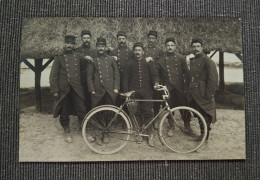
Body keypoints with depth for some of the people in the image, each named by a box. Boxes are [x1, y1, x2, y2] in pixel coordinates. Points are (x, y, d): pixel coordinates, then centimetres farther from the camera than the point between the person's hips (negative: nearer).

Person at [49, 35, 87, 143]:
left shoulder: (78, 56, 10)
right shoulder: (59, 57, 1)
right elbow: (53, 74, -2)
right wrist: (54, 90, -7)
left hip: (77, 89, 2)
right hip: (64, 90, -1)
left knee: (82, 111, 2)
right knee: (64, 113, 8)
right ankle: (67, 133, 26)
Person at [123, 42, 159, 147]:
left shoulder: (148, 62, 9)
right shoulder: (130, 64, 10)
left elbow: (154, 74, 5)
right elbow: (126, 79, 9)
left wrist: (156, 82, -16)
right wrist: (126, 93, 1)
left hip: (146, 92, -1)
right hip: (134, 92, 1)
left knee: (147, 113, -4)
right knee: (136, 113, 4)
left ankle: (149, 135, 4)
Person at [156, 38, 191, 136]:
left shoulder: (181, 58, 3)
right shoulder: (161, 59, 4)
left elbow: (186, 74, 2)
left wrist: (186, 87, -2)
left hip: (179, 87, 0)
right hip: (168, 88, 1)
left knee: (183, 106, 5)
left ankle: (187, 124, 29)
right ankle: (171, 127, 23)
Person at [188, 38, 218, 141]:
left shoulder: (208, 61, -11)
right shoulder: (192, 61, 14)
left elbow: (213, 80, -15)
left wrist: (209, 95, -17)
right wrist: (190, 89, 15)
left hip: (204, 95, -8)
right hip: (194, 95, 8)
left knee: (205, 116, 2)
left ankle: (204, 136, 16)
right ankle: (203, 134, 30)